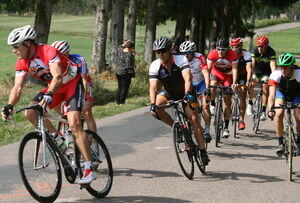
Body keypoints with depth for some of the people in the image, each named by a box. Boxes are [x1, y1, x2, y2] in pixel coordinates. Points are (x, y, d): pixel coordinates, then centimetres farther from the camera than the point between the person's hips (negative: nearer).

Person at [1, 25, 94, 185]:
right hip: (54, 87, 7)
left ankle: (89, 168, -23)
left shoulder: (48, 52, -30)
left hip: (73, 83, -7)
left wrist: (49, 95, -59)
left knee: (74, 124, -23)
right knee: (30, 113, -13)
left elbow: (57, 77, -42)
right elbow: (18, 86, -14)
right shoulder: (22, 62, -8)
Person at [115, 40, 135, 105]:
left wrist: (124, 44, 25)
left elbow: (119, 47, 28)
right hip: (125, 74, -8)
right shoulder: (129, 55, -18)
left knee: (120, 88, 16)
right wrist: (133, 73, -12)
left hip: (118, 72, 8)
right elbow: (129, 65, -20)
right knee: (124, 88, -2)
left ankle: (118, 102, 21)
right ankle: (122, 102, -4)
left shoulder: (120, 51, 2)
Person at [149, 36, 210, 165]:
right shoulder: (155, 66, -19)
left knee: (194, 119, -15)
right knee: (156, 108, -27)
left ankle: (203, 151, -8)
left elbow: (187, 78, -39)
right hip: (169, 93, 3)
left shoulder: (180, 60, -26)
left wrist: (187, 94, -57)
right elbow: (153, 87, -26)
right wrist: (153, 104, -42)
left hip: (184, 93, -3)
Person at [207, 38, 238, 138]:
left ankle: (226, 128, 1)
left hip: (228, 76, 0)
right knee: (213, 85, -35)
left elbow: (234, 69, -28)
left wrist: (234, 83, -41)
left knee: (227, 101, -5)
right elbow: (208, 68, -28)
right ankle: (212, 105, -7)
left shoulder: (233, 55, -26)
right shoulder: (212, 54, -25)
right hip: (215, 73, 1)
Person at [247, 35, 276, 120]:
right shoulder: (254, 51, -23)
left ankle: (263, 111, -13)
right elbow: (251, 65, -31)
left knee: (265, 88, -19)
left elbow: (273, 66, -34)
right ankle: (250, 104, -1)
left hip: (266, 73, -2)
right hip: (256, 71, 2)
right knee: (251, 83, -21)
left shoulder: (271, 52, -26)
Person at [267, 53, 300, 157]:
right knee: (278, 114, -23)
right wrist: (270, 109, -55)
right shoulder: (276, 74, -34)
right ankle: (280, 143, -10)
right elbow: (271, 95, -39)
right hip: (281, 92, 0)